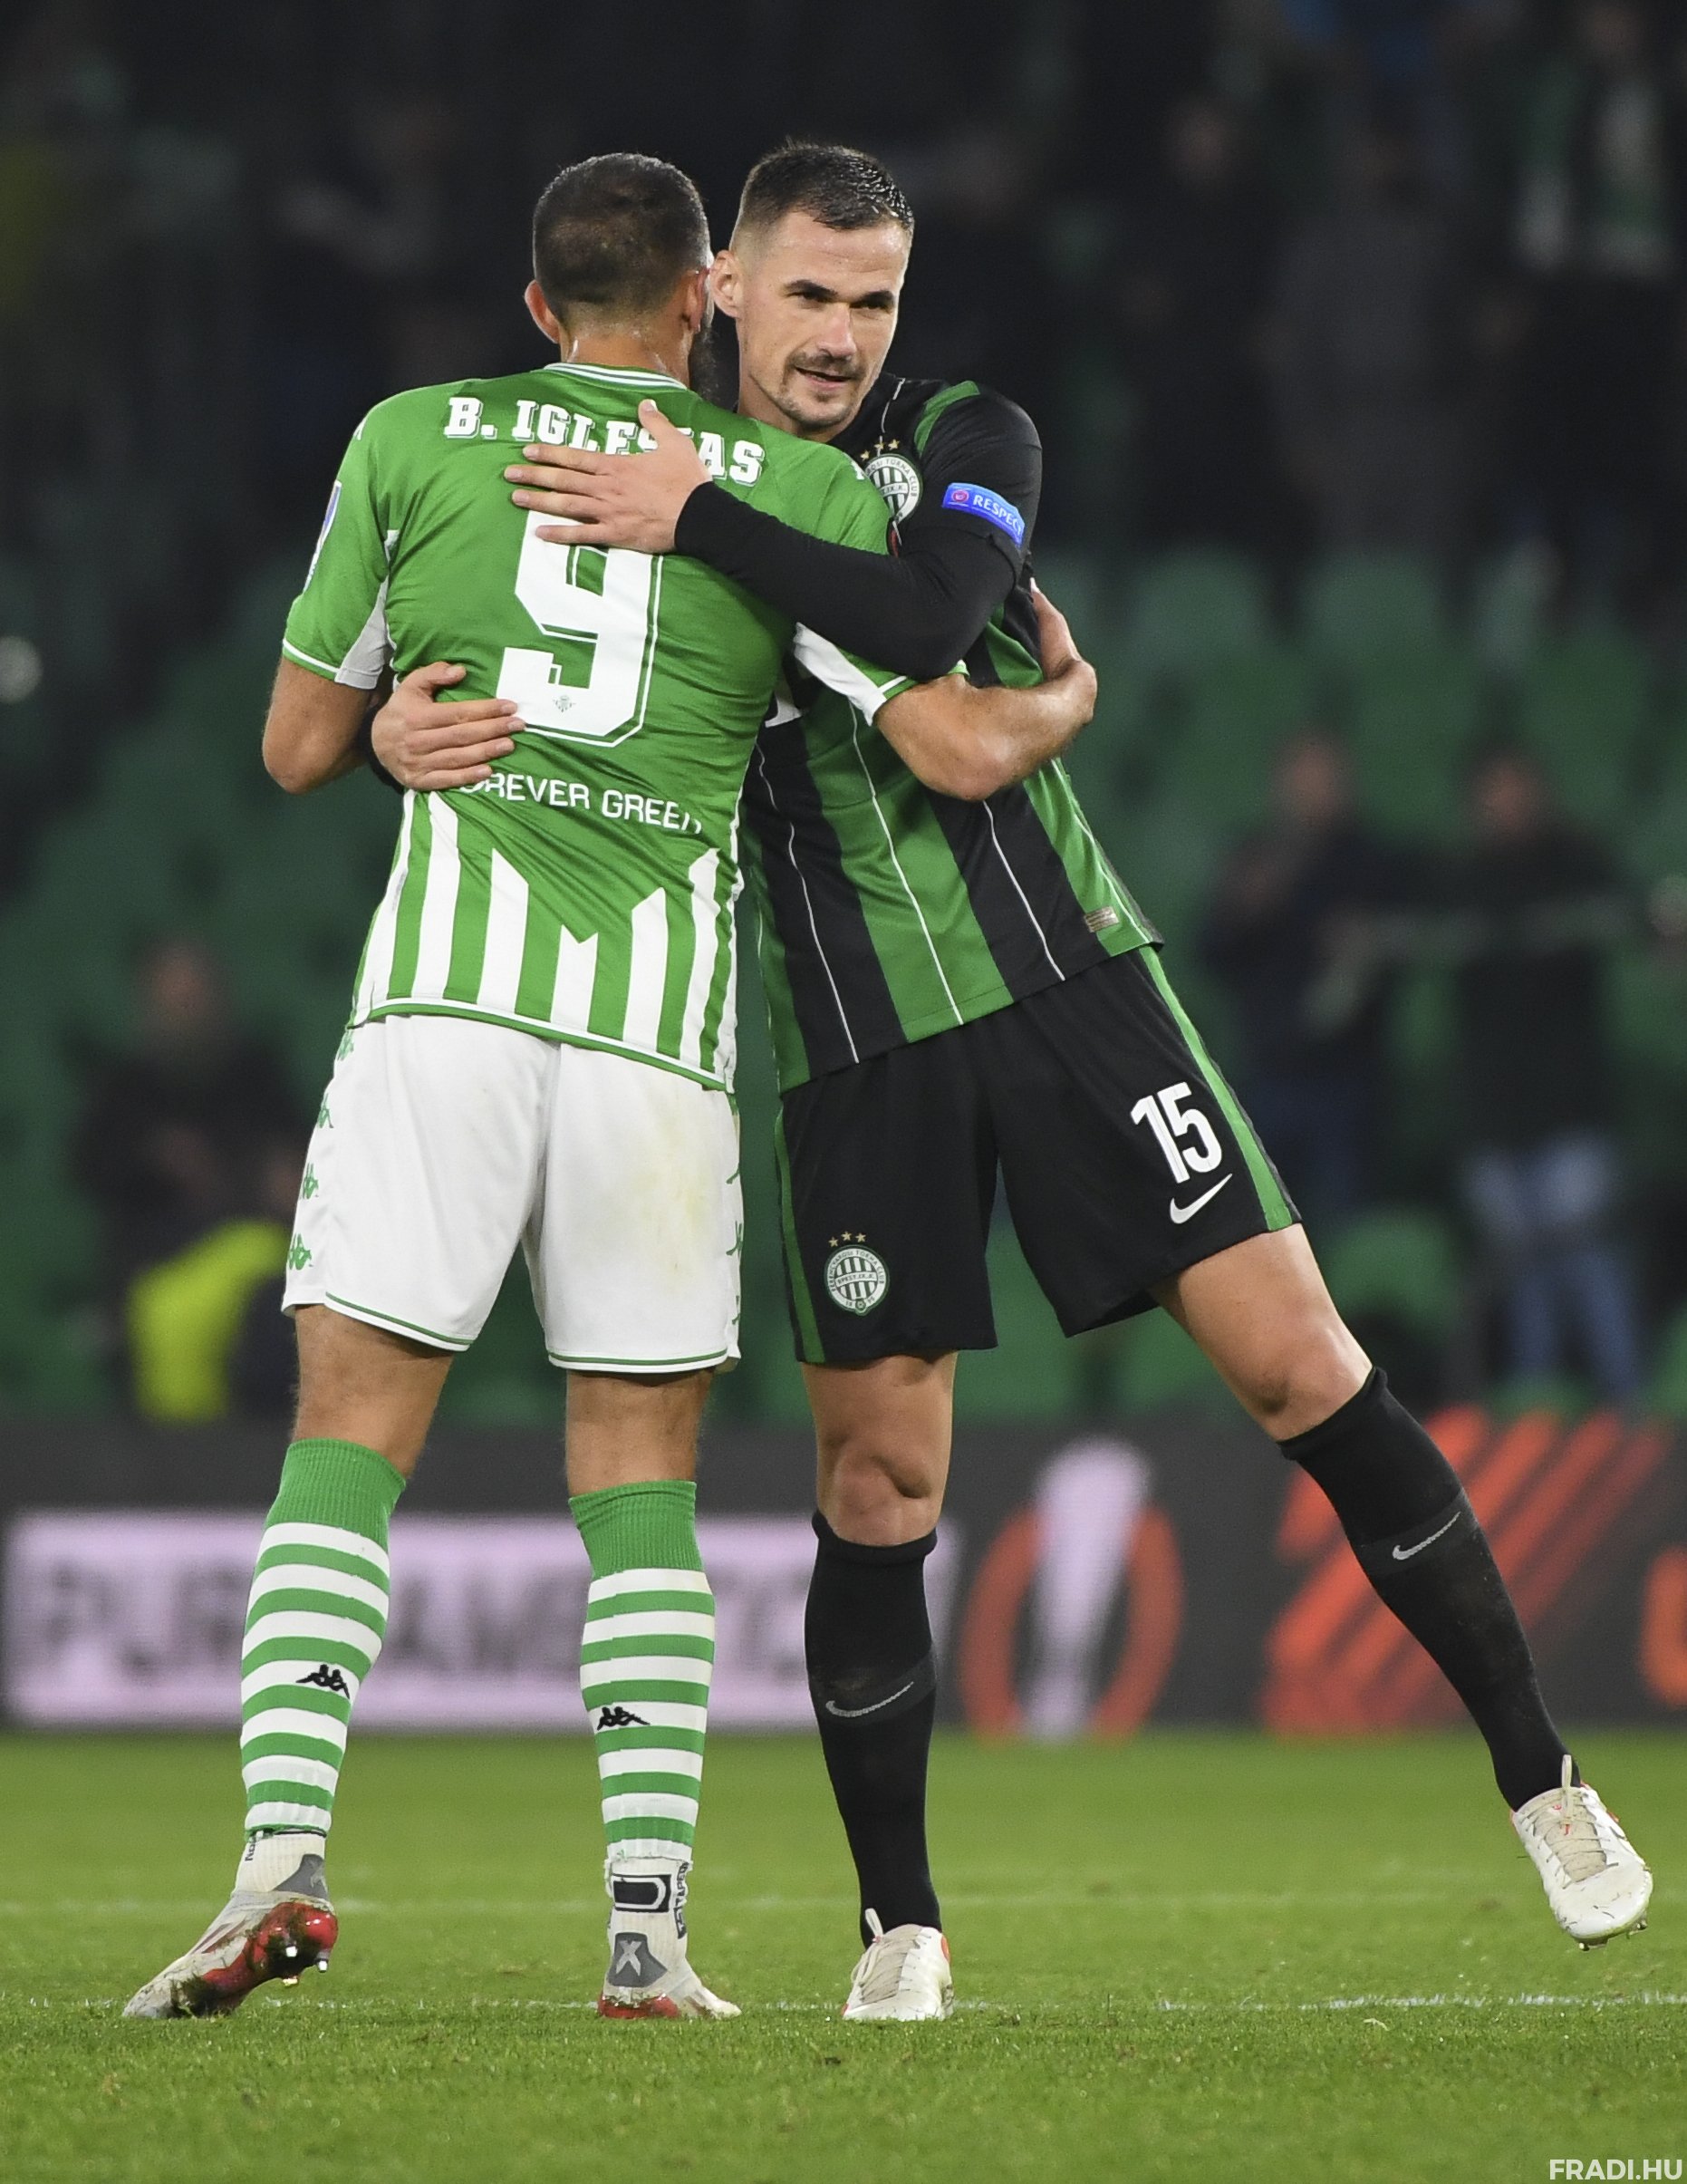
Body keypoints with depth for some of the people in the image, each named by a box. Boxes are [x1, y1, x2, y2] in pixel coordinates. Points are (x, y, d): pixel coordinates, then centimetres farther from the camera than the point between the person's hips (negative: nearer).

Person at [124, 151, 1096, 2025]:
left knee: (348, 1436, 2)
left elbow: (300, 748, 16)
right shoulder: (803, 494, 9)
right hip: (661, 1022, 1)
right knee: (639, 1474, 9)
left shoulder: (413, 441, 11)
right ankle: (651, 1927, 1)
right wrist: (1067, 698, 24)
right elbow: (961, 749, 3)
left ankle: (279, 1854, -14)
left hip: (446, 989, 0)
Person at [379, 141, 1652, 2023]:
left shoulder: (967, 442, 2)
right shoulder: (655, 488, 6)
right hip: (856, 1053, 1)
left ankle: (1539, 1778, 3)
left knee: (1300, 1367, -7)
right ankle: (899, 1930, 12)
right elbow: (508, 654, 9)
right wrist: (410, 715, -14)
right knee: (875, 1491, -2)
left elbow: (925, 622, -19)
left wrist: (699, 524, -22)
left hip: (1066, 981, -1)